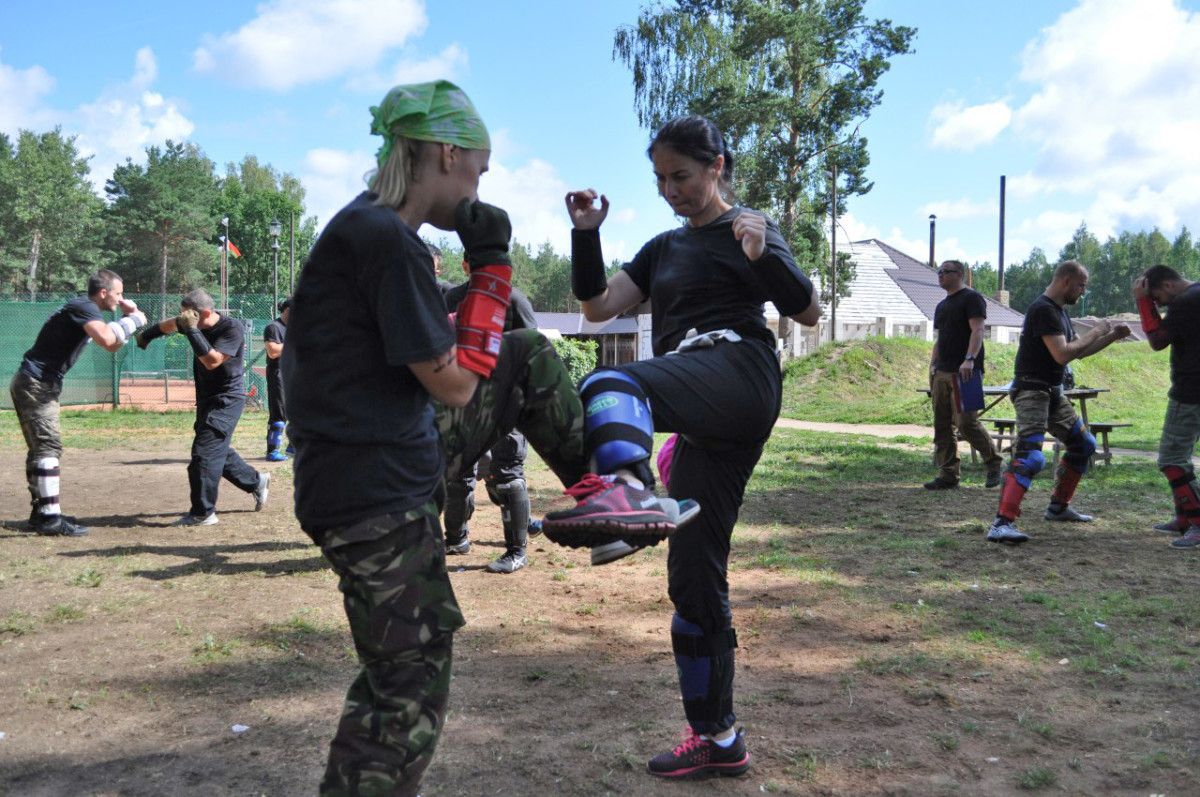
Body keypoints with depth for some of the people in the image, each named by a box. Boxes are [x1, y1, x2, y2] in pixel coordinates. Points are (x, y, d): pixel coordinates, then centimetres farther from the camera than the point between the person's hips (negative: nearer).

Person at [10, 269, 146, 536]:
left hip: (34, 384, 11)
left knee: (40, 447, 14)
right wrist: (133, 319, -17)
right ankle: (50, 519, -15)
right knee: (49, 446, -13)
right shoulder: (84, 307, -14)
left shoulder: (85, 308, 16)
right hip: (36, 383, -11)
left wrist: (128, 318, 8)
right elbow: (106, 340, -32)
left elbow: (112, 347, 21)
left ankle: (41, 512, 22)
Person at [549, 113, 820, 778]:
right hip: (702, 417, 8)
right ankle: (717, 739, 18)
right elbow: (597, 307, 18)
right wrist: (586, 233, 6)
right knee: (693, 576, 7)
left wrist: (762, 256, -18)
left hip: (736, 372, -7)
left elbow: (808, 313, -2)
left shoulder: (748, 230, 8)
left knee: (608, 385, -37)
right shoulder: (665, 248, 27)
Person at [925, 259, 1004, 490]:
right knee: (942, 427, 3)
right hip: (941, 373, 8)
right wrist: (932, 366, 13)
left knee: (966, 423, -12)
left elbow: (977, 331, -13)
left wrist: (969, 360, -26)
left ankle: (994, 463, 7)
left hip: (964, 373, -8)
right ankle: (948, 475, 6)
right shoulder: (941, 306, 23)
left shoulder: (971, 298, -3)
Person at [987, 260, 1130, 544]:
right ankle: (1002, 524, -30)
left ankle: (1058, 507, 30)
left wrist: (1112, 336, 15)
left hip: (1053, 393, 10)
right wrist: (1095, 333, -13)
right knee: (1030, 457, -23)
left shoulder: (1059, 311, 15)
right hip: (1031, 390, -10)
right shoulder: (1043, 310, -17)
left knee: (1083, 445, 20)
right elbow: (1062, 355, -24)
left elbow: (1079, 352, 25)